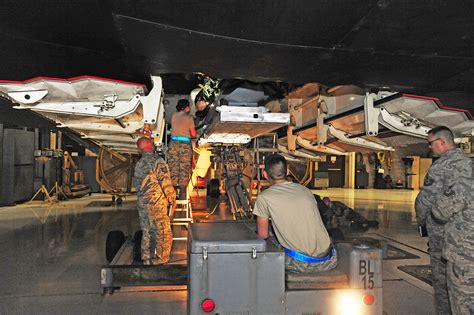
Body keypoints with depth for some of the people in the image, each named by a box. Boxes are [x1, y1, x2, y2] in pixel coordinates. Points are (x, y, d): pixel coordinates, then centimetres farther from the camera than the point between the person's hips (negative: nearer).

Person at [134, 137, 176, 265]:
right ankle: (162, 259, 11)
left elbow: (137, 184, 14)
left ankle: (147, 258, 25)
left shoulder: (138, 164, 7)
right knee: (163, 232, 5)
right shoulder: (158, 161, -15)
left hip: (142, 203, 7)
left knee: (147, 232, 17)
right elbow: (166, 183, -15)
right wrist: (172, 199, -2)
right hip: (156, 203, -7)